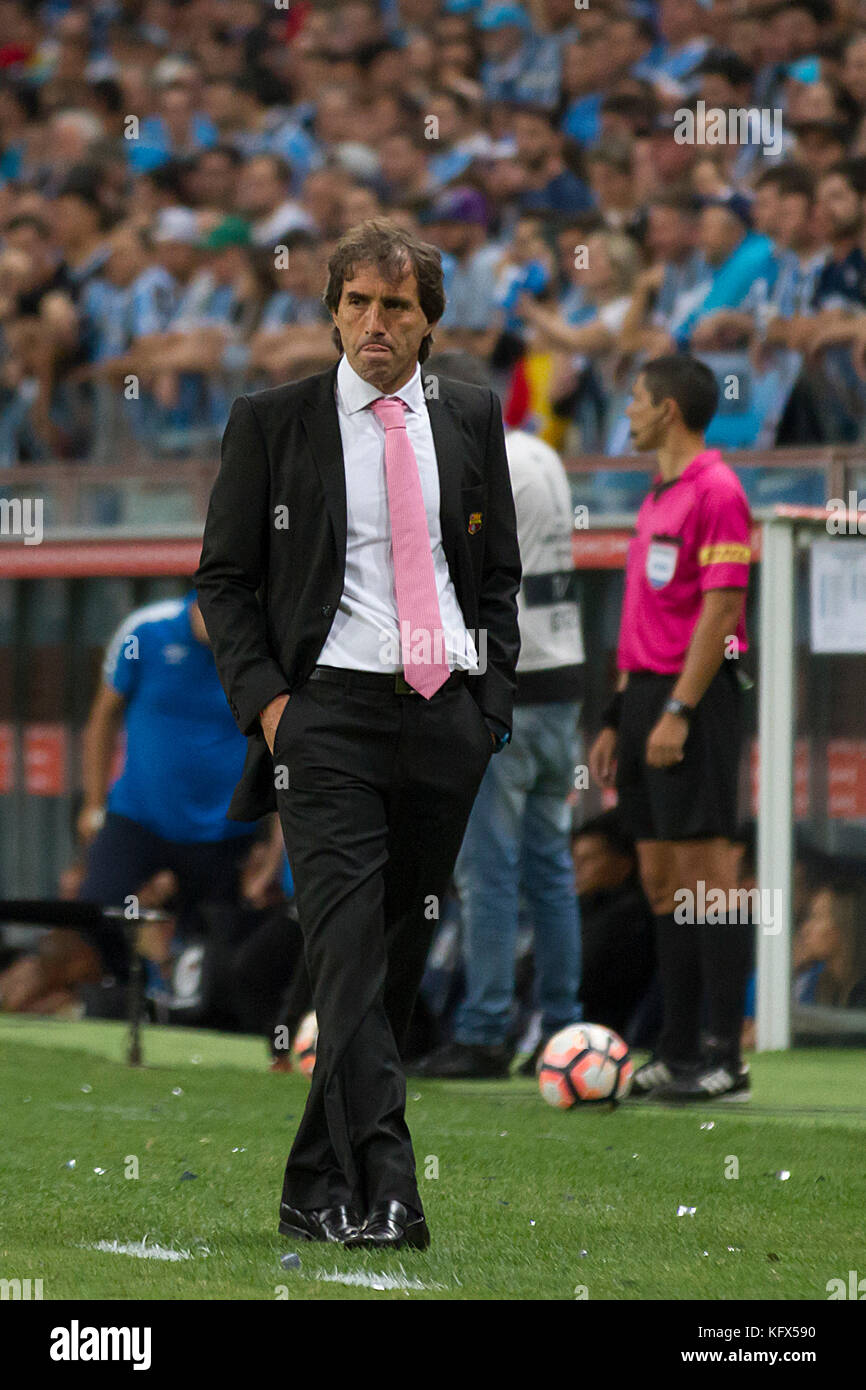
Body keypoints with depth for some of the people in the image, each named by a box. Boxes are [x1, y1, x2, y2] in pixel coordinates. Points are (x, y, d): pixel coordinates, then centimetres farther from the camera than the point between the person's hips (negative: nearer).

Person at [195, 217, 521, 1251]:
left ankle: (316, 1192, 14)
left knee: (400, 954, 5)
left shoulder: (470, 419, 12)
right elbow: (224, 578, 5)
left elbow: (499, 573, 17)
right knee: (349, 948, -16)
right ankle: (383, 1188, -23)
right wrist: (263, 697, -7)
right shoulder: (271, 422, 3)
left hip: (448, 715, 4)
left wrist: (491, 700, 6)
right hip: (330, 708, -4)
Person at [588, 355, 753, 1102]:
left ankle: (725, 1057, -7)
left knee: (704, 874, -9)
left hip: (694, 699, -9)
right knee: (662, 882, 9)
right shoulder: (657, 497, 18)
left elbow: (721, 608, -17)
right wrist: (618, 718, 20)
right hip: (647, 694, 9)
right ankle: (679, 1051, 13)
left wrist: (678, 711, -21)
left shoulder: (716, 490, -11)